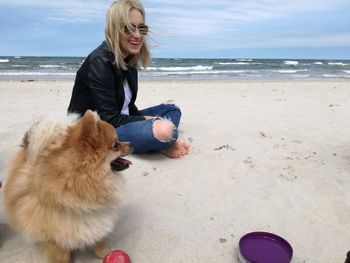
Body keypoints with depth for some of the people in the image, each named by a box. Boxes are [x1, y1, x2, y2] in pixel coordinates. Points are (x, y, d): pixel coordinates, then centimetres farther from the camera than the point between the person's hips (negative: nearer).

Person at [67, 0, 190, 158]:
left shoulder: (128, 60, 6)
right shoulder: (99, 63, -20)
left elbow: (128, 107, 11)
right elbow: (110, 120, -22)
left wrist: (149, 120, -3)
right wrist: (148, 120, -12)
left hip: (120, 122, 10)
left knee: (172, 110, 12)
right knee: (164, 129, -33)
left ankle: (162, 143, -14)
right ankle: (161, 144, -1)